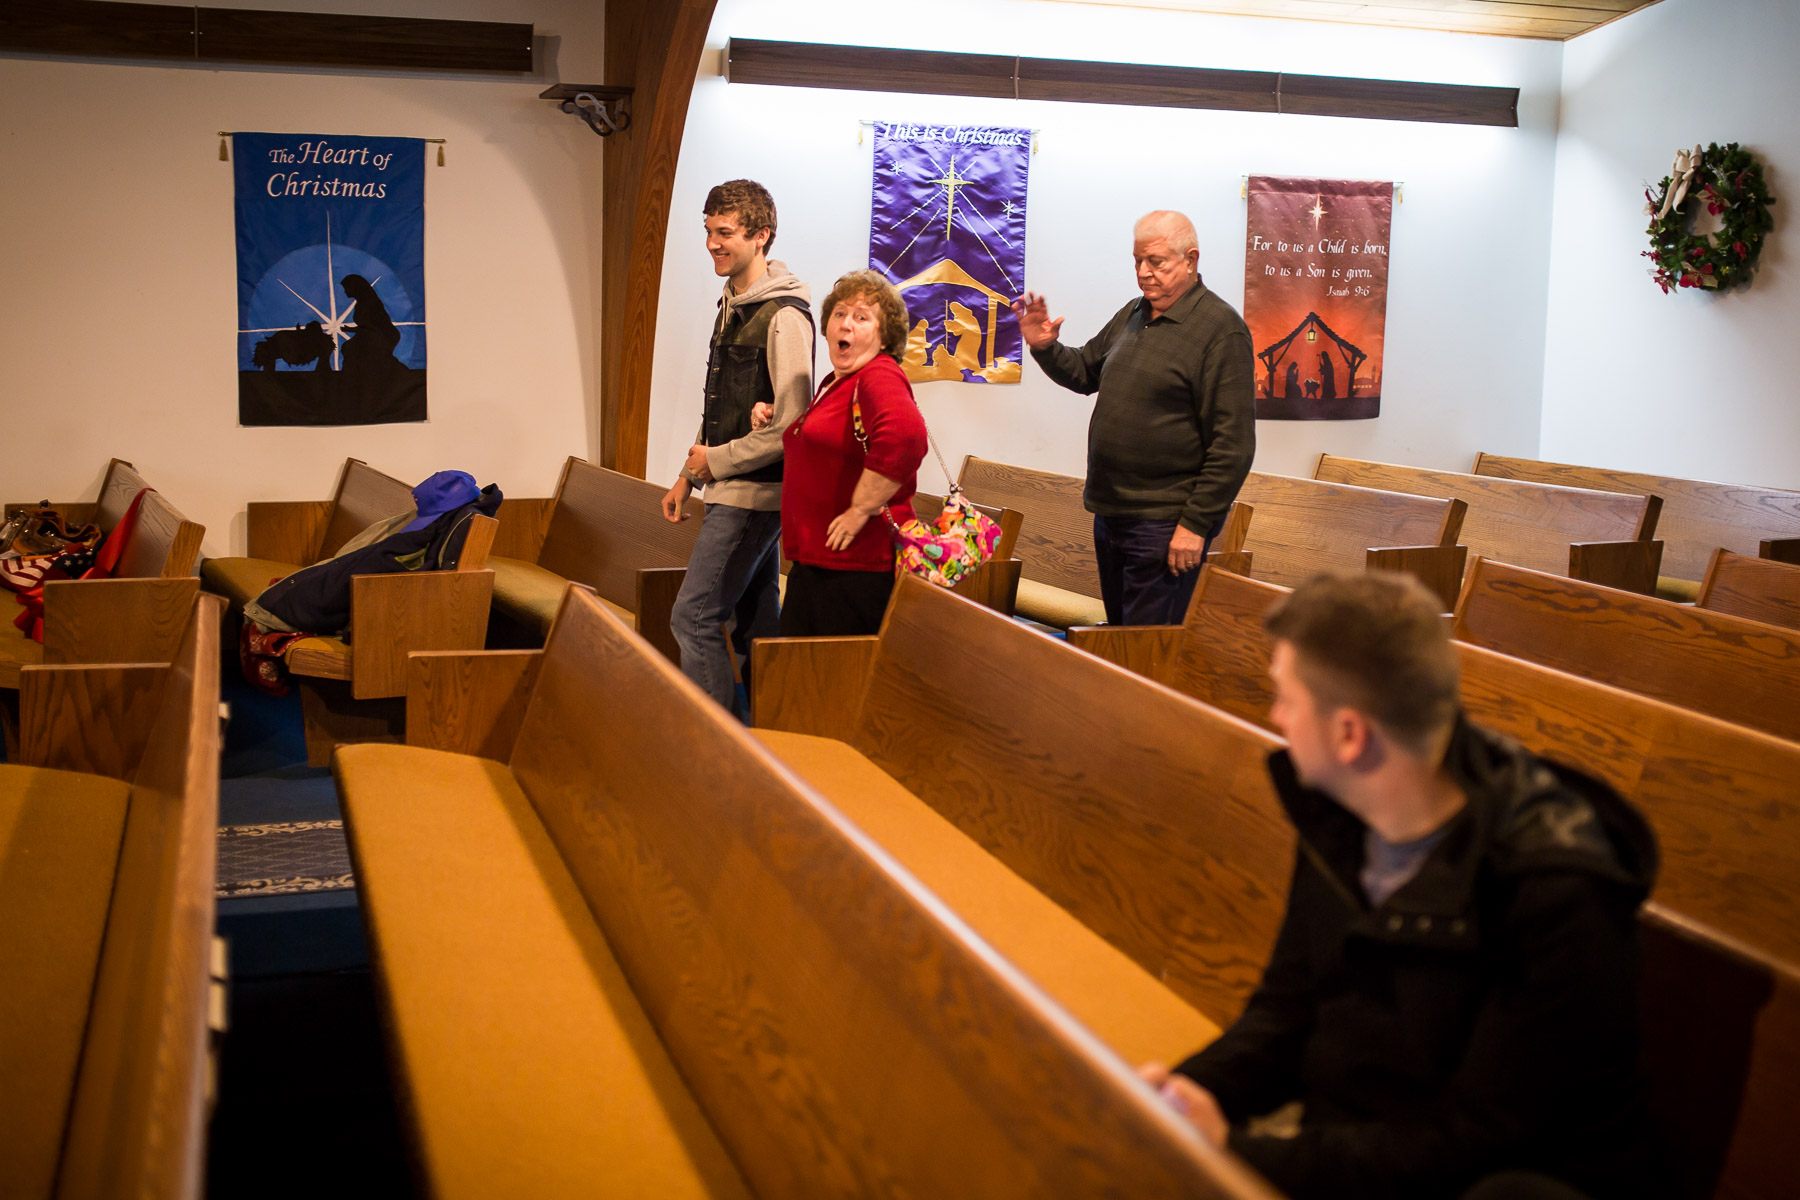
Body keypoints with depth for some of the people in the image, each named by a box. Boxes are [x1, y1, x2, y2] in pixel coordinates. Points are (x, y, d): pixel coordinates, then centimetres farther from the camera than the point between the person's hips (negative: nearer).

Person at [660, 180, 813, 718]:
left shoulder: (784, 316, -16)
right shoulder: (732, 304, 15)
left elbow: (791, 425, -20)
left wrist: (716, 461, -12)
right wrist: (688, 477, 17)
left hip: (753, 493, -10)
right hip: (735, 489, 10)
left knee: (694, 617, -11)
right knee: (754, 619, 14)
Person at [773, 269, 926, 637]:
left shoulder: (879, 377, -13)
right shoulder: (835, 383, 19)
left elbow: (905, 435, -34)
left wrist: (861, 510, -26)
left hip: (857, 568, -10)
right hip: (812, 563, 10)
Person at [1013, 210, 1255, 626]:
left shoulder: (1221, 329, -12)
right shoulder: (1133, 315, 13)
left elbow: (1233, 444, -16)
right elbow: (1085, 372, 28)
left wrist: (1195, 524, -19)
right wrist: (1045, 348, 7)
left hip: (1165, 524, -8)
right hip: (1110, 512, 8)